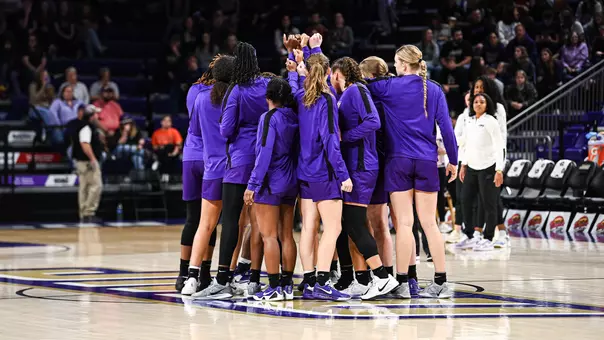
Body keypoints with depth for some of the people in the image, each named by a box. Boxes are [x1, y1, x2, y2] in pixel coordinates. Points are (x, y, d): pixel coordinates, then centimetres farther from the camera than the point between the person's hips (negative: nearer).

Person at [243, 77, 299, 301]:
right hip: (290, 182, 7)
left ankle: (274, 287, -9)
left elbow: (264, 154, -17)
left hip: (270, 183, -7)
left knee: (269, 236, -5)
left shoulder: (269, 118, -13)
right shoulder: (294, 118, 4)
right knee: (286, 236, 10)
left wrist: (253, 185, -14)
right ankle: (287, 285, 12)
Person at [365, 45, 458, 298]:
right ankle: (441, 282, 6)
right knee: (429, 223, 6)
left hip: (399, 161, -3)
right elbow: (446, 127, 2)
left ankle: (402, 282, -2)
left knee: (404, 223, -3)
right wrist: (453, 160, 10)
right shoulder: (434, 90, 5)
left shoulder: (390, 87, -3)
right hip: (427, 162, 3)